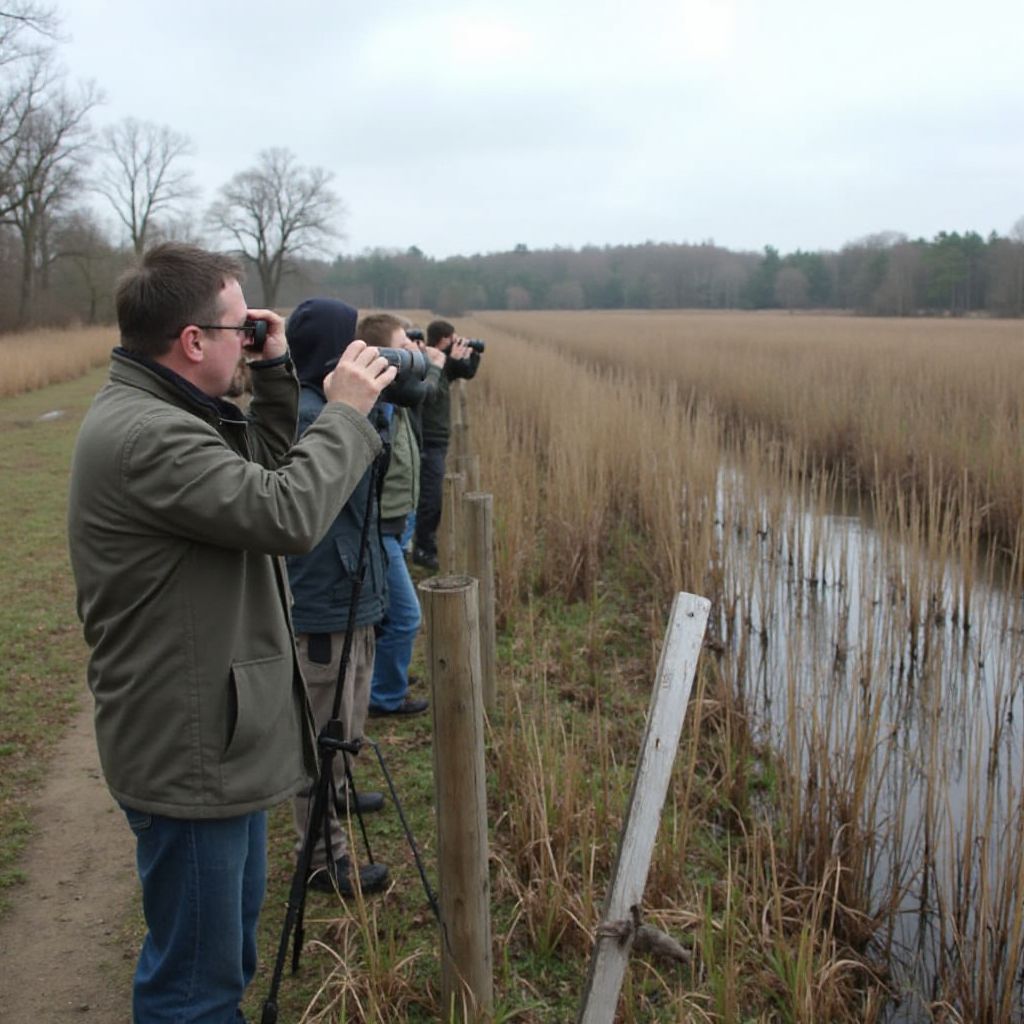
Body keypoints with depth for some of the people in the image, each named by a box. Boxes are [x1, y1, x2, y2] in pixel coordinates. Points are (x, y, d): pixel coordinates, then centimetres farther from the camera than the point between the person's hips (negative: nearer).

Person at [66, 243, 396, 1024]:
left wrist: (277, 376, 4)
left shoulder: (158, 413, 7)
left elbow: (260, 472, 16)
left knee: (232, 929, 28)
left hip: (218, 737, 11)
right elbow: (288, 514, -31)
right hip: (190, 755, -10)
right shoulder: (145, 437, -26)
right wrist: (346, 412, -17)